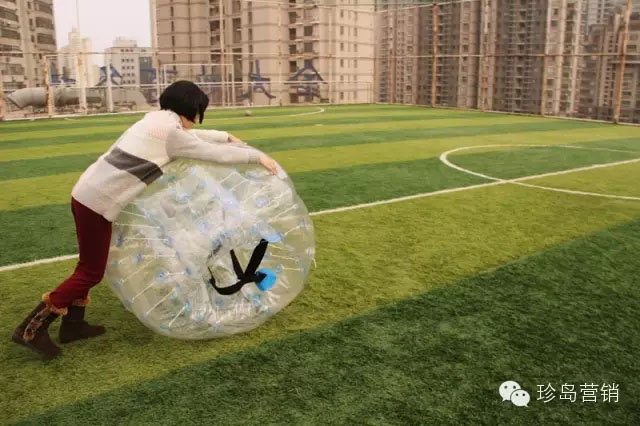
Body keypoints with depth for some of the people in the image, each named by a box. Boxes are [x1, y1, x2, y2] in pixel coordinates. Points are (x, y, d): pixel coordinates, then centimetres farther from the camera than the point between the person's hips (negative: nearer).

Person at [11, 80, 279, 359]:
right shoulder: (170, 132, -13)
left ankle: (73, 324, 30)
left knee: (90, 264, 20)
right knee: (92, 271, 1)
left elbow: (194, 137, 29)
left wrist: (226, 136, 38)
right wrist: (256, 156, 0)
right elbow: (215, 154, -10)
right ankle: (31, 329, 7)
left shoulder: (158, 120, 13)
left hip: (89, 193, 10)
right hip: (97, 201, -10)